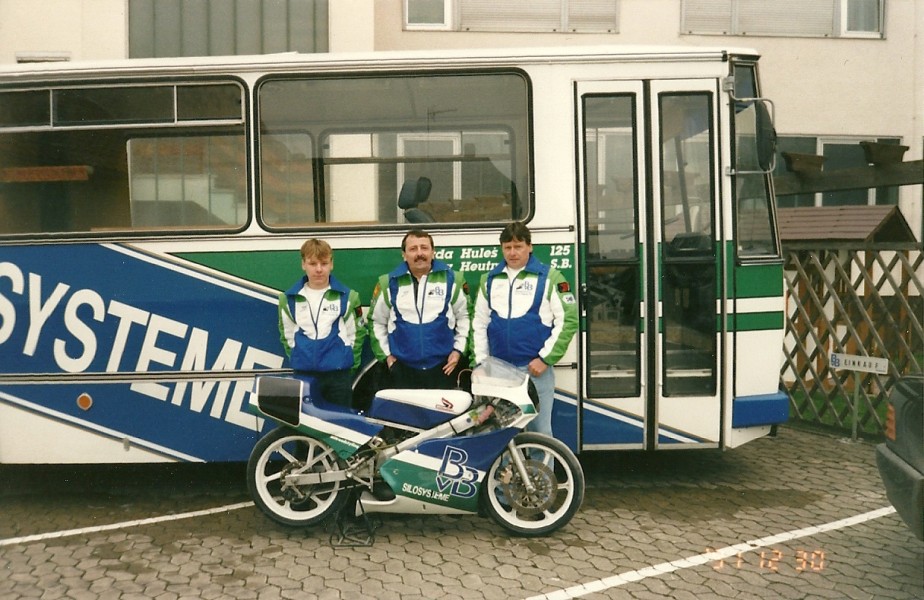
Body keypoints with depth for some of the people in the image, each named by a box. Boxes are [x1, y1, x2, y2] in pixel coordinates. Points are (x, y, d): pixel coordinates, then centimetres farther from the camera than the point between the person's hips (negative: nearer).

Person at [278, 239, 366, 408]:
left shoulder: (347, 297, -3)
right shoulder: (289, 299, 2)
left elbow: (357, 333, 4)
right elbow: (287, 335, 12)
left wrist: (349, 364, 2)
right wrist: (298, 358, 6)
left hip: (339, 373, -1)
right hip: (303, 373, 2)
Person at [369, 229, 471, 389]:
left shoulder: (451, 279, -1)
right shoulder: (388, 283, 0)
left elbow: (465, 315, 9)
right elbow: (377, 321, 11)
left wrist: (459, 350, 3)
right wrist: (385, 354, 7)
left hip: (444, 366, 0)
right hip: (403, 368, 1)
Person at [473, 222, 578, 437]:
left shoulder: (549, 277, -2)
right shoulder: (489, 280, 11)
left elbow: (568, 320, -6)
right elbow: (479, 324, 14)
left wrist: (545, 359, -10)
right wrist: (481, 362, 8)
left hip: (536, 369, -4)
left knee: (539, 429, 1)